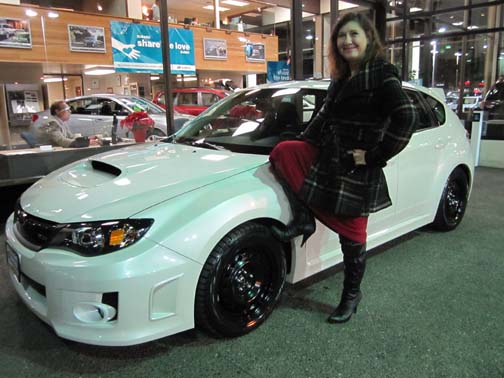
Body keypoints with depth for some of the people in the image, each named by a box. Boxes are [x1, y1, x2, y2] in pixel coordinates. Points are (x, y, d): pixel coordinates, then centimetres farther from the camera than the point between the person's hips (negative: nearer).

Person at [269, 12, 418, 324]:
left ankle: (351, 295, 25)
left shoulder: (382, 74, -11)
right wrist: (303, 142, 16)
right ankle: (303, 219, 0)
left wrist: (374, 155, -20)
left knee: (352, 236, 3)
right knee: (282, 152, -6)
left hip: (356, 169, -7)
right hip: (327, 156, 8)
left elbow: (407, 117, -22)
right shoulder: (341, 77, 13)